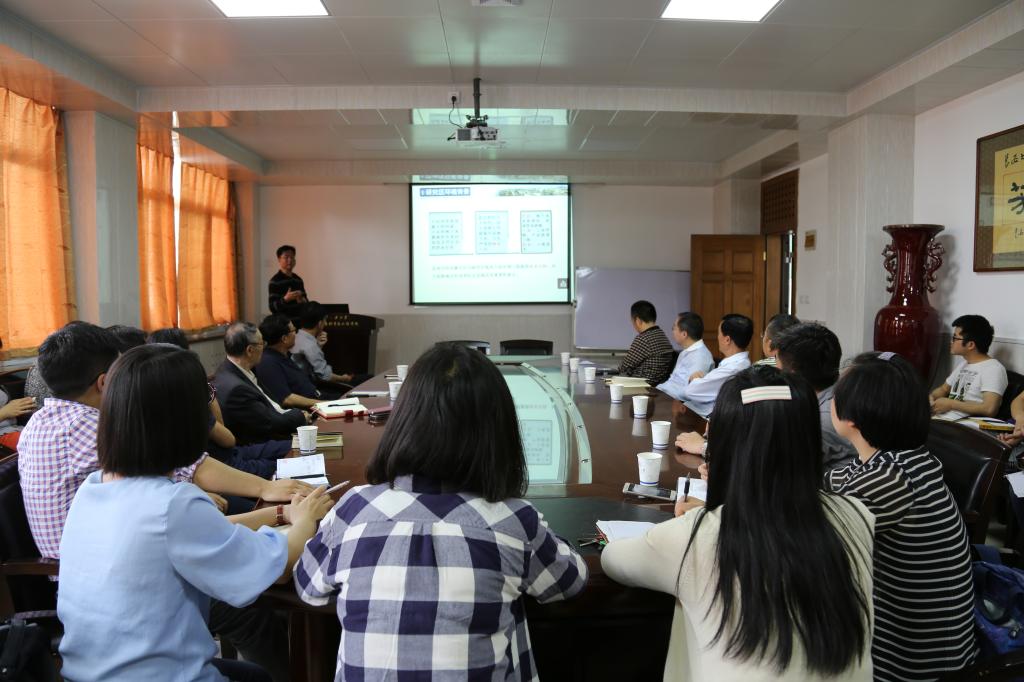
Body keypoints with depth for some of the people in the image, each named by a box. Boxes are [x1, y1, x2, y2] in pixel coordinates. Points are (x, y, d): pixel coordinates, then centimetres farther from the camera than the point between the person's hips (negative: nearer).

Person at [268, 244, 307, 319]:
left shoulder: (298, 280, 12)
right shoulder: (275, 281, -7)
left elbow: (304, 299, 21)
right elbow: (273, 307, -13)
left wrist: (303, 301, -1)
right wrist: (285, 299, -28)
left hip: (299, 318, 6)